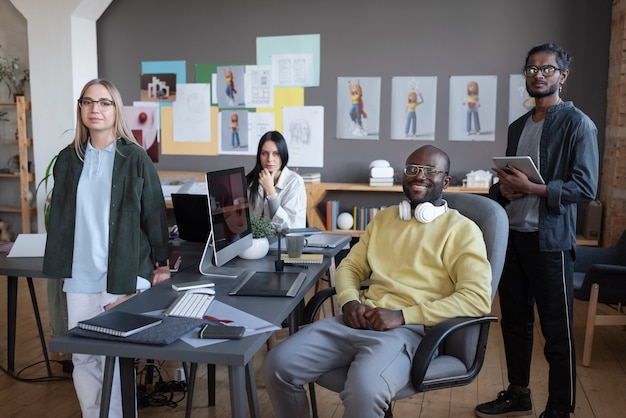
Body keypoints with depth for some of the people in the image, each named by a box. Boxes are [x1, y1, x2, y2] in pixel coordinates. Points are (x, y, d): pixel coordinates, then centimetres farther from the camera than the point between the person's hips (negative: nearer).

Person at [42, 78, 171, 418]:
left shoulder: (135, 157, -3)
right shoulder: (68, 158, 9)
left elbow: (154, 211, -1)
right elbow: (59, 215, 14)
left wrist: (162, 262, 1)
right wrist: (59, 263, 11)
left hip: (123, 273, -4)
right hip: (80, 275, 4)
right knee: (82, 358, 10)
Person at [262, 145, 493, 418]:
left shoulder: (462, 230, 2)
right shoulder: (384, 218, 22)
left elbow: (478, 298, -9)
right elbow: (350, 266, 23)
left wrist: (402, 315, -16)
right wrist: (349, 301, -2)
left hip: (410, 329, -5)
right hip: (359, 321, 5)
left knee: (364, 390, -36)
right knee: (277, 365, -15)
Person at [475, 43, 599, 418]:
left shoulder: (577, 124, -5)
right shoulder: (518, 127, 16)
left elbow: (586, 187, -13)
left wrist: (530, 187, -20)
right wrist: (504, 188, -2)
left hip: (550, 240, -7)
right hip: (512, 235, 7)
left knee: (557, 331, 3)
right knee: (515, 320, 15)